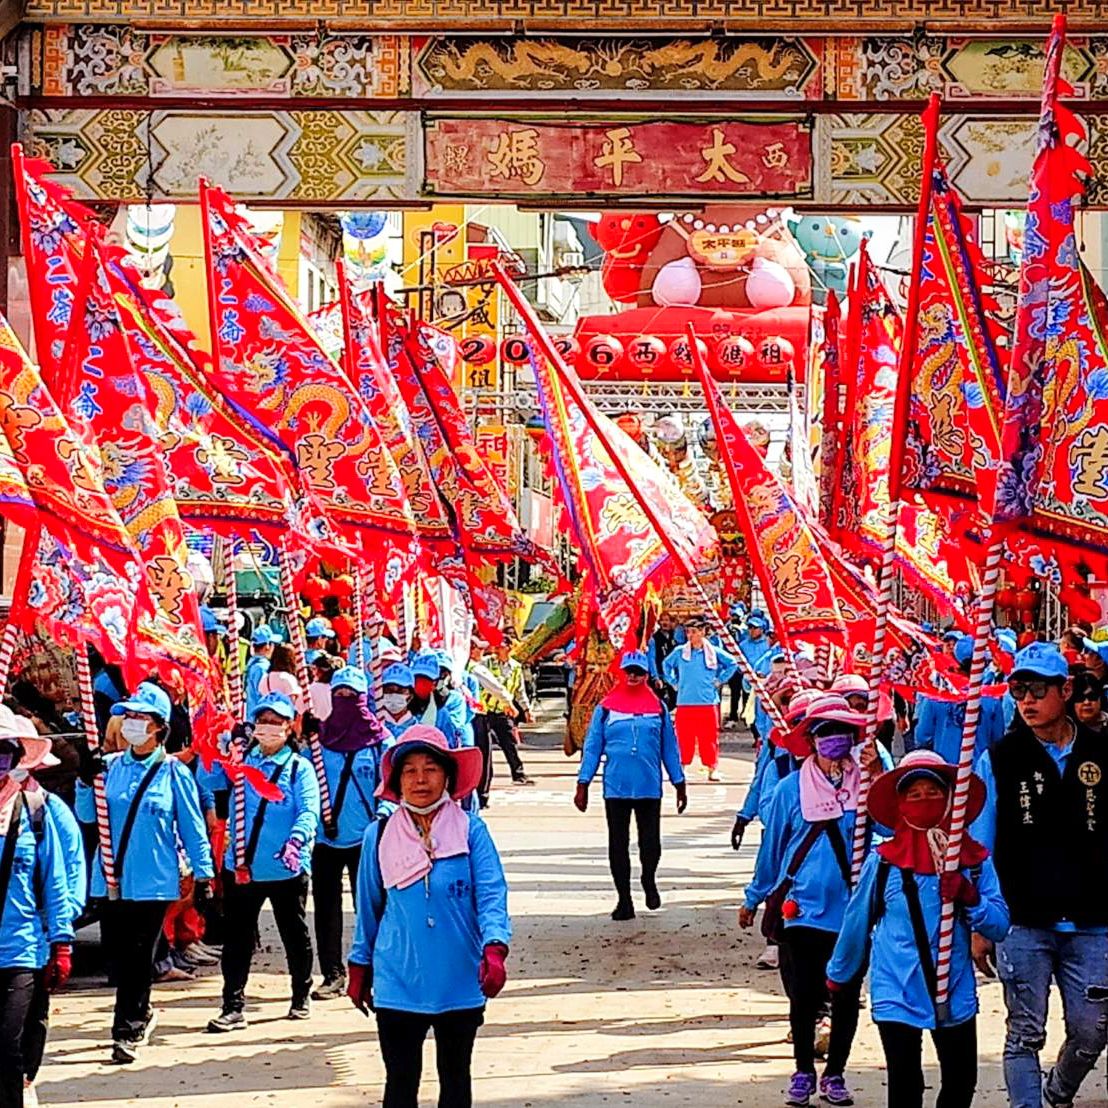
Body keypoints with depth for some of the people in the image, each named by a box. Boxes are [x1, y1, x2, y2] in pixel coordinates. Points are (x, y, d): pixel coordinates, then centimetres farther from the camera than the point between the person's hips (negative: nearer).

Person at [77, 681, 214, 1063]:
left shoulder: (174, 773, -3)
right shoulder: (111, 767, 6)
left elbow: (193, 827, 2)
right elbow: (87, 816, 3)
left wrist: (203, 873, 1)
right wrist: (87, 781, -12)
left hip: (153, 881, -4)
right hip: (110, 878, 4)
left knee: (138, 957, -1)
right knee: (115, 954, 8)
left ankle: (127, 1031, 7)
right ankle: (139, 1014, 31)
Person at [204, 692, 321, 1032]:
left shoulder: (300, 768, 0)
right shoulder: (241, 760, 9)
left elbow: (309, 811, -12)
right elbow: (211, 783, -4)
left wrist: (296, 841, -31)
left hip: (287, 868, -2)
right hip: (241, 866, 2)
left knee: (295, 934, 12)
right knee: (237, 937, 2)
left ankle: (301, 996, 30)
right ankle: (233, 1007, 6)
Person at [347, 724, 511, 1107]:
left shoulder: (471, 831, -5)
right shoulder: (379, 836, 2)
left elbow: (492, 895, -11)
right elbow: (369, 909, 12)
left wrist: (494, 950, -27)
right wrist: (359, 969, 15)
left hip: (461, 984, -1)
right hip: (398, 985, 1)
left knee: (456, 1077, 14)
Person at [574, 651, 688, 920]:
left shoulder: (658, 707, 6)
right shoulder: (606, 707, 2)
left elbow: (670, 748, 9)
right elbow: (592, 747, 3)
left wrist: (679, 784, 9)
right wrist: (583, 785, -1)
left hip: (649, 788, 0)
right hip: (615, 788, 0)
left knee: (650, 843, 2)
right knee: (618, 845, 6)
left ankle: (649, 880, 32)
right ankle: (624, 899, 18)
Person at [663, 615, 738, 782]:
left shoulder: (713, 652, 1)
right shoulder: (679, 652, 3)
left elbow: (732, 664, 12)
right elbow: (666, 665, 21)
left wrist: (720, 680, 7)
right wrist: (674, 682, 13)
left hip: (708, 702, -1)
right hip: (684, 703, 1)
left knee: (709, 738, 2)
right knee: (683, 737, 2)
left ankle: (712, 769, 8)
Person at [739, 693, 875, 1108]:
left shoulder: (866, 785, 1)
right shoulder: (791, 789, 2)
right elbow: (772, 847, 10)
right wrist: (754, 898, 15)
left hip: (852, 908, 0)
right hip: (802, 908, 0)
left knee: (846, 996, 8)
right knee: (803, 996, 4)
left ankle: (835, 1074, 24)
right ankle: (803, 1073, 21)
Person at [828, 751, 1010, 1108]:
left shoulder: (975, 859, -2)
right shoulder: (883, 861, -6)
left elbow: (1000, 926, -5)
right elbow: (857, 922, 7)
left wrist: (967, 895, -22)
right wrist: (839, 974, 18)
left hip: (955, 995, 2)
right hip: (897, 994, -2)